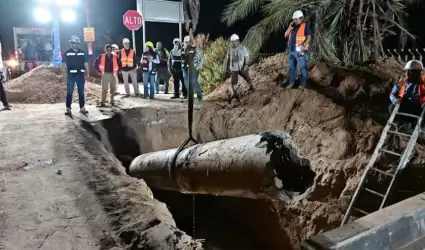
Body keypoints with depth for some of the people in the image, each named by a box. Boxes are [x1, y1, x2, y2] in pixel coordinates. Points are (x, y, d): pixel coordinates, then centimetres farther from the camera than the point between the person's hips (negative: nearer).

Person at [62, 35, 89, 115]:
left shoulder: (82, 53, 9)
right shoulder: (67, 53, 1)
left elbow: (86, 64, 10)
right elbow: (64, 65, -2)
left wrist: (87, 75, 4)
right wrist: (64, 76, -9)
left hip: (80, 75, 3)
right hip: (71, 75, -3)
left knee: (81, 92, 7)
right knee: (69, 92, -3)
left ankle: (82, 108, 15)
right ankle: (68, 109, 1)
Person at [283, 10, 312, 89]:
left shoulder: (305, 26, -5)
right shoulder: (293, 27, 15)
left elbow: (309, 37, -13)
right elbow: (286, 35, 11)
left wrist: (303, 45, -27)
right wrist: (290, 26, 1)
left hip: (300, 51, -7)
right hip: (292, 50, 7)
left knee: (303, 67, 2)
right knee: (291, 67, 13)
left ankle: (303, 83, 10)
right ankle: (292, 82, 23)